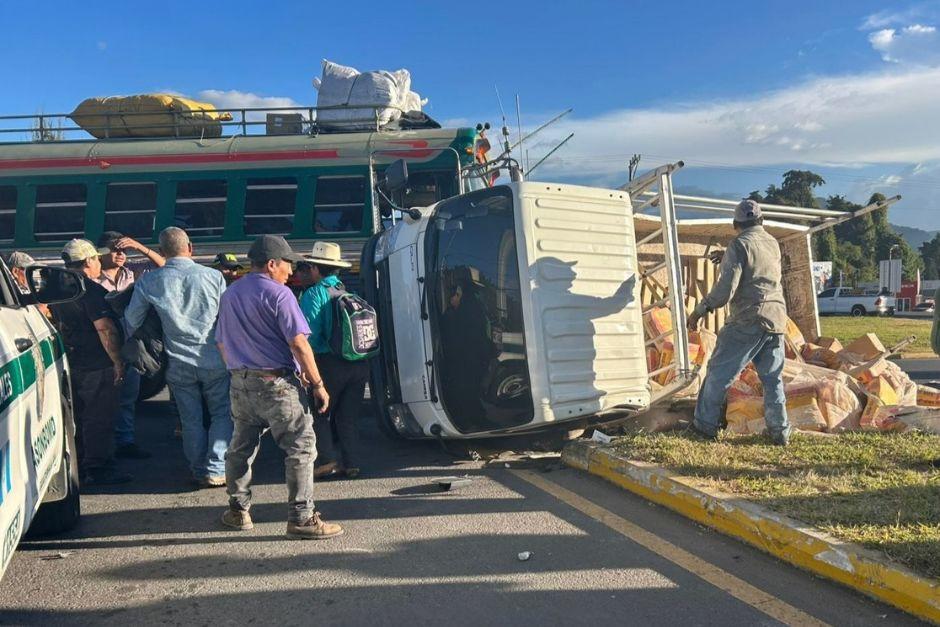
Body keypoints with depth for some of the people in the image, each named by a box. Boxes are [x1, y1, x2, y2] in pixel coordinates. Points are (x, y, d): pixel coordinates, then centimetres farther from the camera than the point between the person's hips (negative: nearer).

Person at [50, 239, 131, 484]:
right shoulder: (91, 290, -18)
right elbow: (105, 329, -23)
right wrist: (118, 362, -18)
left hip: (73, 363, 10)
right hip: (97, 366, -10)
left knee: (80, 417, 17)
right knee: (99, 419, -3)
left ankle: (79, 465, 26)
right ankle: (97, 470, 1)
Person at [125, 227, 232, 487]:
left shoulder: (148, 281, -4)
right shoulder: (213, 276, -8)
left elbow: (132, 320, 5)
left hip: (178, 363, 2)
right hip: (214, 360, -2)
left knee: (191, 421, 14)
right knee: (222, 414, 12)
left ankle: (199, 471, 23)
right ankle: (216, 470, 6)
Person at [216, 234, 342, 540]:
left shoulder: (229, 294, 14)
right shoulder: (278, 294, -11)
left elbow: (222, 343, 21)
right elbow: (298, 344, -16)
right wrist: (317, 384, -11)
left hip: (240, 383, 8)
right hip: (277, 383, -8)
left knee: (241, 447, 19)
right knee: (301, 448, -2)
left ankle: (237, 510, 28)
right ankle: (301, 517, -1)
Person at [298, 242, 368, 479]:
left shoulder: (313, 295, -7)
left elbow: (309, 333, -14)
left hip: (330, 364, -5)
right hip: (359, 364, 5)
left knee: (319, 414, 11)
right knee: (348, 417, 15)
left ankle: (327, 459, 3)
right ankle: (352, 464, 14)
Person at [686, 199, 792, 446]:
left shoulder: (740, 245, -8)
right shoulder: (773, 243, 14)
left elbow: (725, 289, -16)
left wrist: (699, 310, -7)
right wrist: (727, 257, 42)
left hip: (748, 320, -7)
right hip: (777, 319, 7)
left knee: (718, 372, 4)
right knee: (773, 379, 13)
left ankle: (705, 424, 11)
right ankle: (780, 431, 14)